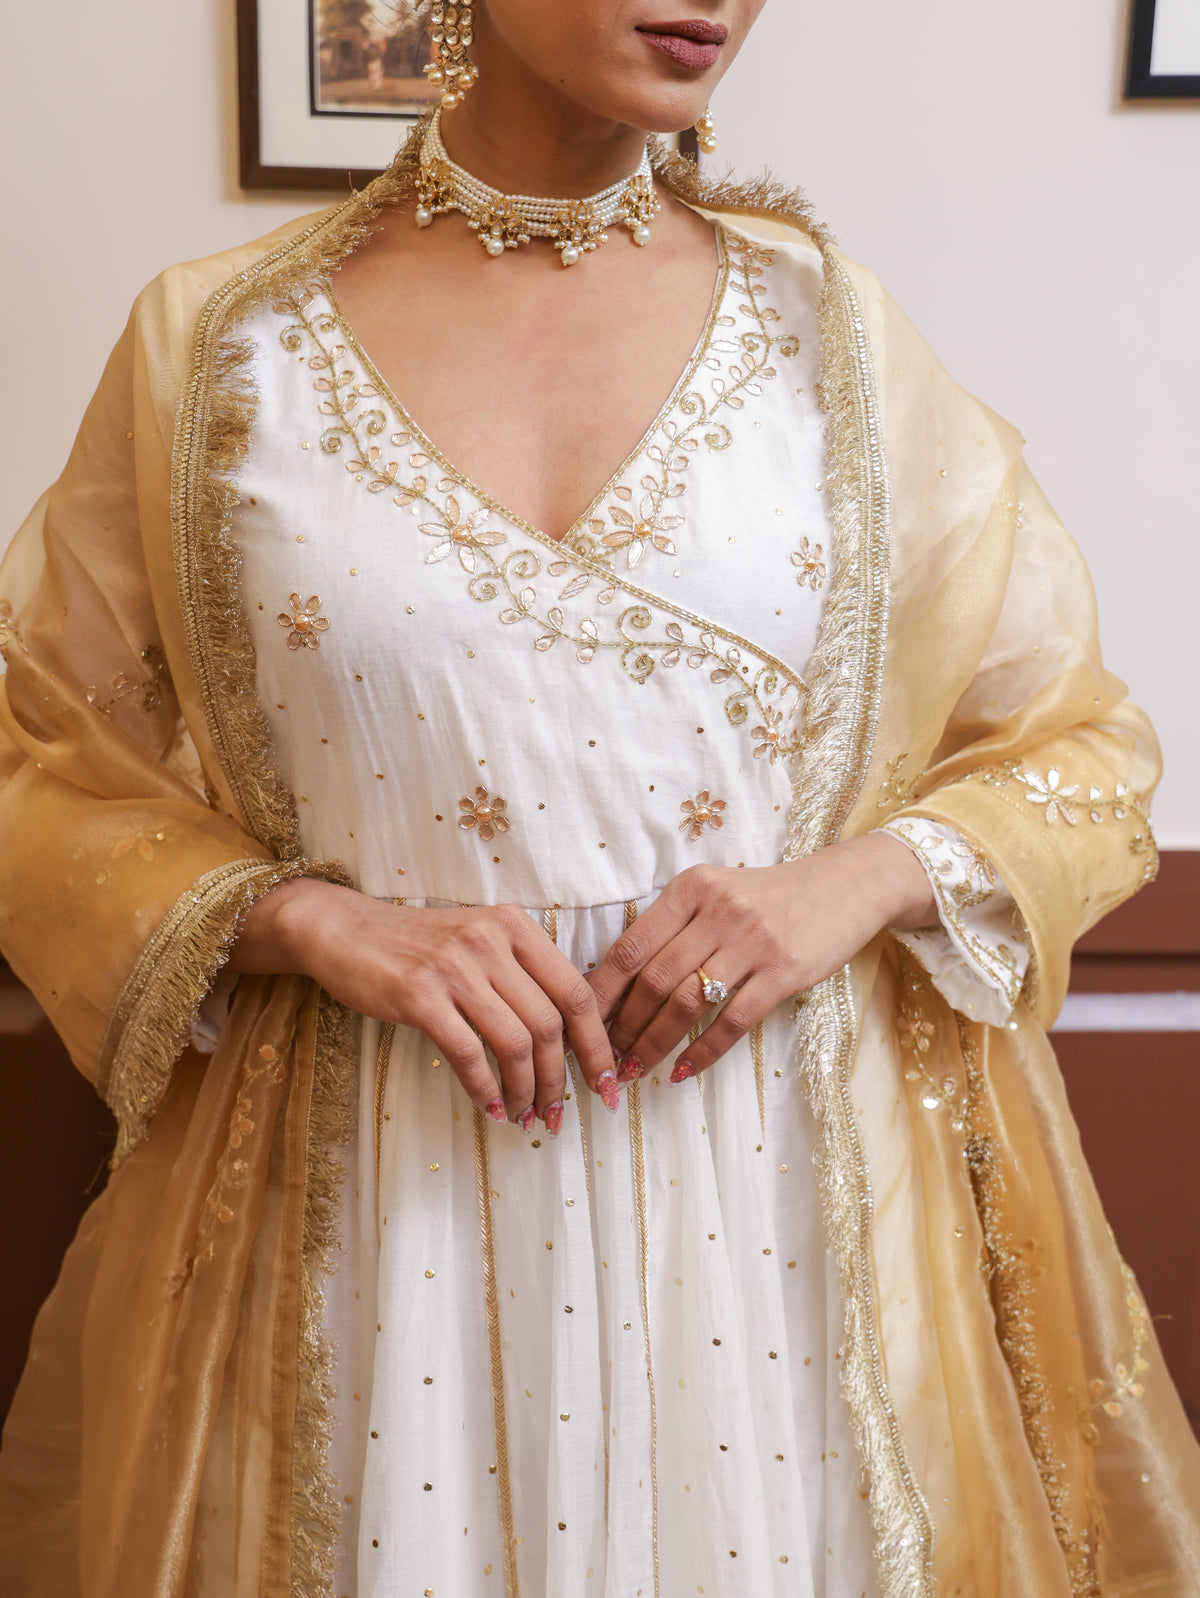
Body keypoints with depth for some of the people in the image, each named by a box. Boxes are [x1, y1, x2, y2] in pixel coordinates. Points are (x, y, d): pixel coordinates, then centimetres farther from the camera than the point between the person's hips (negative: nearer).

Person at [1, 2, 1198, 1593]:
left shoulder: (825, 319, 1)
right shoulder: (214, 340, -1)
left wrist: (863, 879, -12)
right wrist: (315, 921, -13)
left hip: (776, 1185, 1)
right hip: (379, 1199, 0)